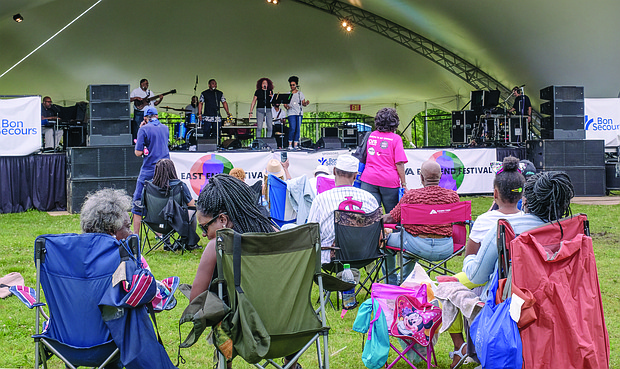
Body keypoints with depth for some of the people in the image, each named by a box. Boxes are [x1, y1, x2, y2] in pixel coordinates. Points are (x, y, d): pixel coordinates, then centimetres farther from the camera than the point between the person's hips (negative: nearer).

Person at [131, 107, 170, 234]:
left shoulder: (144, 129, -8)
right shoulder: (165, 128, 8)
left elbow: (138, 153, -9)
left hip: (149, 170, -5)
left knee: (138, 202, 3)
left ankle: (136, 234, 2)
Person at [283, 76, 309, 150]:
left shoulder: (300, 94, 12)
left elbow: (303, 103, 10)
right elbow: (285, 104, 6)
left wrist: (306, 103, -12)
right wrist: (286, 106, -16)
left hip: (299, 113, 2)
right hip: (291, 113, -2)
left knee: (298, 129, 0)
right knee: (292, 128, -15)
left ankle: (295, 145, 3)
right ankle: (290, 144, -7)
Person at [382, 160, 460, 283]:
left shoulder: (411, 195, -11)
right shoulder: (453, 195, -2)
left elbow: (391, 218, -3)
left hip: (419, 247, -5)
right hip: (446, 250, 5)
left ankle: (392, 283, 34)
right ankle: (404, 280, 55)